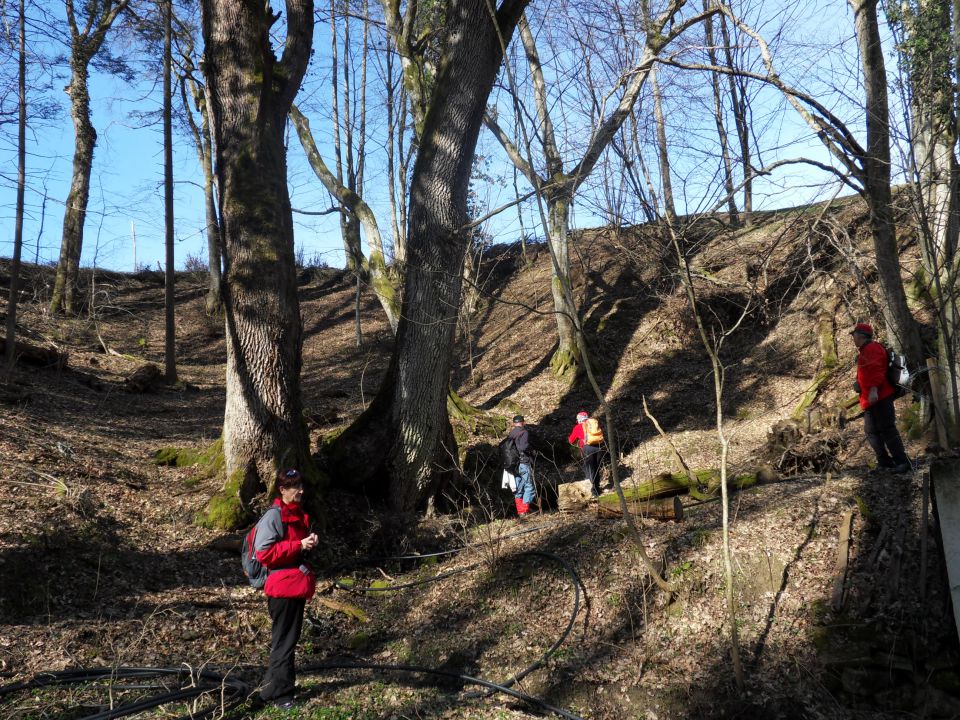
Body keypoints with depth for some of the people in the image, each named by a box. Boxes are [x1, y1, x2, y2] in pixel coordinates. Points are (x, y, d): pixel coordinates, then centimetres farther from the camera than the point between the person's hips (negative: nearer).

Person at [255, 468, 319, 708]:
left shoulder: (299, 514, 9)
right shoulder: (273, 517, -17)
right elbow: (264, 553, -21)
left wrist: (310, 542, 0)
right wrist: (299, 545, -23)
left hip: (297, 583, 9)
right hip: (282, 586, -9)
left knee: (290, 637, 18)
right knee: (284, 640, 0)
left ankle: (275, 683, 32)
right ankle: (278, 692, 12)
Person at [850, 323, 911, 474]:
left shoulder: (872, 348, -10)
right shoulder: (864, 351, 22)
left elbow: (877, 370, -22)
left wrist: (873, 390, -30)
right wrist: (859, 385, 19)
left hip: (879, 398, -11)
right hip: (870, 399, 11)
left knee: (887, 429, -12)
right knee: (871, 431, 12)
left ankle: (903, 462, -11)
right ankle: (884, 462, 17)